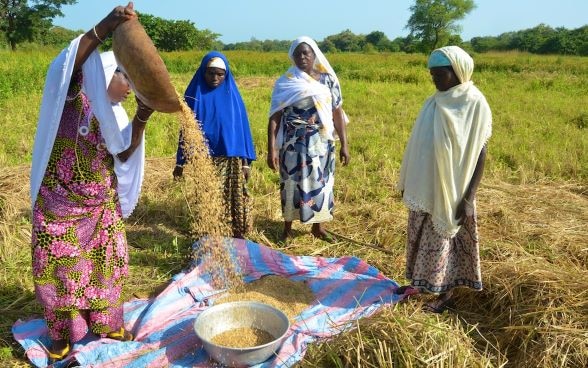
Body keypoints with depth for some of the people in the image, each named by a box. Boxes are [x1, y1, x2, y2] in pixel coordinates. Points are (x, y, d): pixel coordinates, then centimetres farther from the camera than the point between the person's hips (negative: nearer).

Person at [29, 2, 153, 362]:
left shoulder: (112, 112, 8)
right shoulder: (74, 96, -10)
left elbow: (124, 154, 2)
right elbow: (64, 67, -31)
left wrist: (141, 120, -11)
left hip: (102, 202, 6)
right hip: (62, 199, -6)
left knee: (106, 260, 12)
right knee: (62, 263, 5)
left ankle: (106, 322, 30)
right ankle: (62, 332, 23)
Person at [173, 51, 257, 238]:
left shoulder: (232, 95, 2)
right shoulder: (195, 95, 0)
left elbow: (241, 127, 3)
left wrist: (246, 161, -1)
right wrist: (180, 162, 5)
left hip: (230, 160, 1)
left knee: (234, 200, 4)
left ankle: (238, 239, 17)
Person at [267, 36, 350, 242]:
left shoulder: (328, 80, 2)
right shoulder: (285, 83, -3)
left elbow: (338, 114, 5)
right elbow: (274, 118, -5)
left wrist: (344, 145, 2)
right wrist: (272, 149, -12)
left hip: (322, 143, 2)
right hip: (294, 144, -2)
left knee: (321, 183, 11)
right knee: (292, 184, 5)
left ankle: (318, 227, 29)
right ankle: (287, 229, 22)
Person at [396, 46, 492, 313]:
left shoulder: (475, 104, -13)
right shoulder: (435, 102, 6)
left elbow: (480, 154, -13)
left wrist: (468, 197, -16)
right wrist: (407, 181, 14)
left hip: (451, 190, -6)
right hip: (424, 187, 6)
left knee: (444, 239, 7)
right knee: (420, 236, 16)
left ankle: (445, 292, 25)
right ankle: (421, 281, 34)